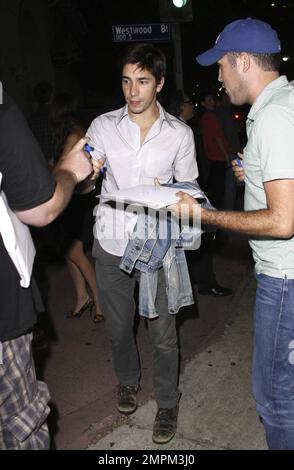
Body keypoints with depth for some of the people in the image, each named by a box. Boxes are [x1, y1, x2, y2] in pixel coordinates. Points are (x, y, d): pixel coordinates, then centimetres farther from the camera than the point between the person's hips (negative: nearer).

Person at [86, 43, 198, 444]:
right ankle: (128, 381, 46)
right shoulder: (103, 126, -1)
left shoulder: (180, 134, -3)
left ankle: (167, 403, 30)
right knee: (118, 326, 17)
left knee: (163, 333, 6)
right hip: (111, 244, 2)